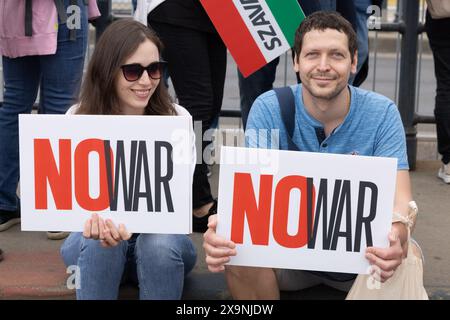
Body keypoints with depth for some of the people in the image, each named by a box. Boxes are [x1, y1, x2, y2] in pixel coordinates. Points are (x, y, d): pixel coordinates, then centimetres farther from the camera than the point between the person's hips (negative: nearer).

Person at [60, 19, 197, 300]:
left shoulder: (176, 118, -11)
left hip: (160, 236, 0)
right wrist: (99, 222, -43)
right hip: (93, 247, 0)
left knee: (158, 244, -33)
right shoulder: (78, 119, -8)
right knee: (99, 240, -33)